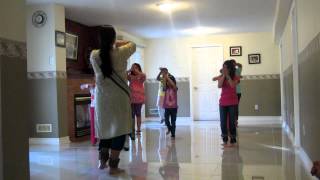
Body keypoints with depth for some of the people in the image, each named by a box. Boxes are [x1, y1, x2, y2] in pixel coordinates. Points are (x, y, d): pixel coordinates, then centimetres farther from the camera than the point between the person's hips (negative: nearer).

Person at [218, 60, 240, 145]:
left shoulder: (235, 77, 0)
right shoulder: (221, 77, 6)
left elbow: (233, 85, -20)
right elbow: (219, 86, -14)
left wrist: (227, 75, -17)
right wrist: (223, 75, -14)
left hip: (232, 102, -2)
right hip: (223, 102, 2)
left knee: (232, 121, -2)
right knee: (223, 122, 2)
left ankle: (233, 139, 6)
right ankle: (225, 139, 13)